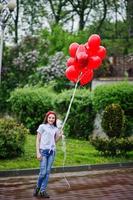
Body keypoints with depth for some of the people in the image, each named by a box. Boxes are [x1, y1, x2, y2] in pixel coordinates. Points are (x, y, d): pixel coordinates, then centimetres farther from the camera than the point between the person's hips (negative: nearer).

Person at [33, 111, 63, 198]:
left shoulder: (55, 129, 13)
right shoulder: (42, 126, 0)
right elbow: (38, 140, -1)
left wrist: (60, 135, 0)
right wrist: (38, 152, -9)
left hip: (52, 152, 4)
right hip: (43, 151, -4)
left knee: (48, 172, 2)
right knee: (43, 172, -9)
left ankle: (43, 191, 8)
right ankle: (37, 187, 15)